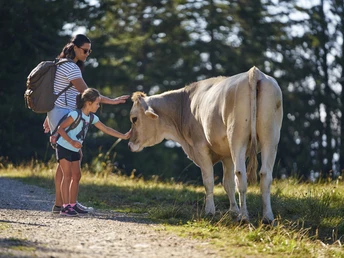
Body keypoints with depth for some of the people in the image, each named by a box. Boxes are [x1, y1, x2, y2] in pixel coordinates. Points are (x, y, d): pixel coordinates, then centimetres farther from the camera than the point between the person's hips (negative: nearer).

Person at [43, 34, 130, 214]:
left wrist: (49, 118, 25)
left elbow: (56, 93, 22)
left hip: (65, 115, 10)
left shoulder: (64, 66, 18)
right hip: (62, 115, -10)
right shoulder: (70, 67, -14)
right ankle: (59, 204, -6)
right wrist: (111, 101, -19)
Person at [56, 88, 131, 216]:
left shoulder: (92, 118, 5)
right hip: (64, 148, -8)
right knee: (67, 175, -9)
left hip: (75, 150, 8)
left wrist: (123, 136, 6)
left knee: (76, 175, 7)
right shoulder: (75, 115, -20)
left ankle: (73, 205, 13)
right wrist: (72, 141, -28)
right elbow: (60, 128, -20)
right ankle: (65, 207, -8)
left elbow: (105, 129, 9)